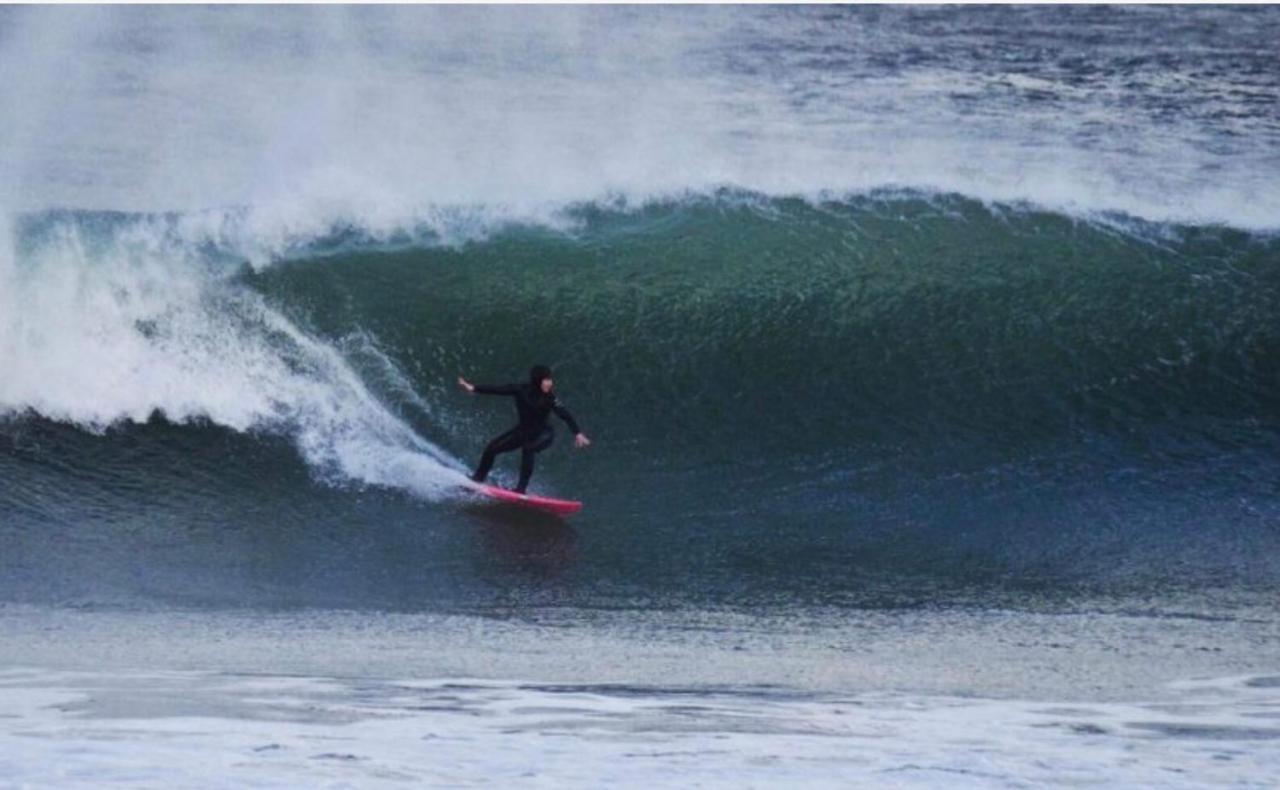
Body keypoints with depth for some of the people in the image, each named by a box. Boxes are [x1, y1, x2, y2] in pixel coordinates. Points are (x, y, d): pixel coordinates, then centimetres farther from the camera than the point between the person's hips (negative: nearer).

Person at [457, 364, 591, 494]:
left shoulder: (549, 399, -22)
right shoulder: (521, 390, -16)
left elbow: (565, 415, -25)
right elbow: (497, 390, -13)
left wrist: (577, 433, -34)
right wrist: (473, 388, -15)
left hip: (542, 434, -3)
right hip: (522, 430, 3)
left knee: (528, 449, -32)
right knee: (491, 448, 4)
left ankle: (521, 488, -25)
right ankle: (478, 478, 28)